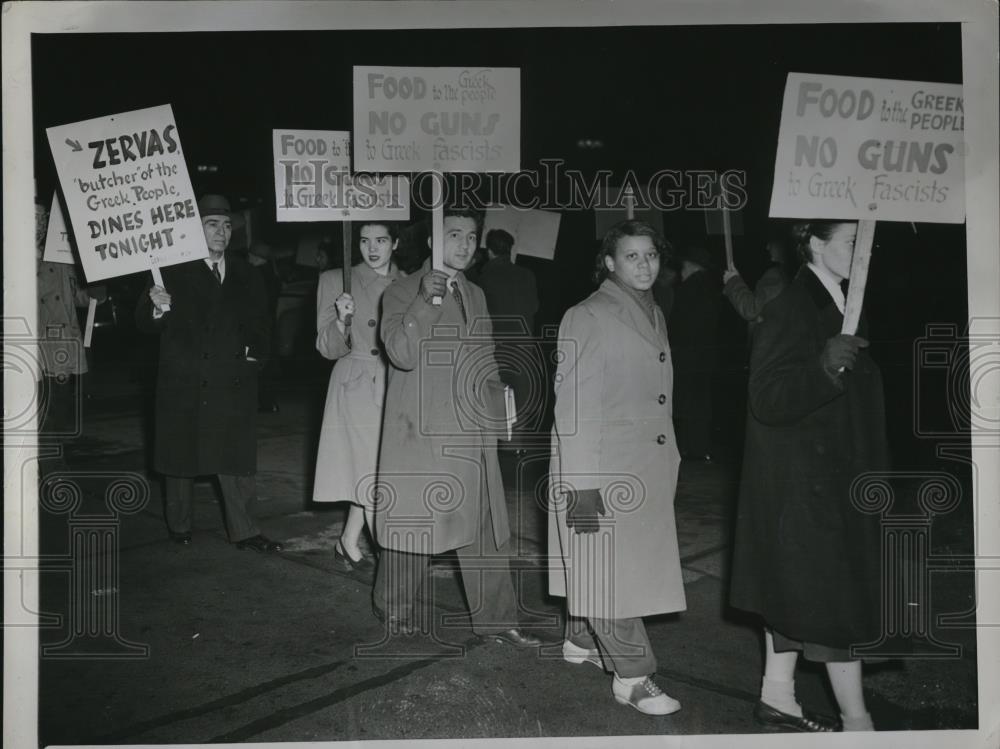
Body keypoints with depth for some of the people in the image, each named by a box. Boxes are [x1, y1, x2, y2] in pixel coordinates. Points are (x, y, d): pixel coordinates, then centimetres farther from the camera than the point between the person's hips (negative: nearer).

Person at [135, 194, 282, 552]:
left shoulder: (245, 275, 12)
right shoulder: (172, 271, 0)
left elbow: (260, 324, 21)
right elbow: (145, 323, -5)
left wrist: (255, 351, 4)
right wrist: (156, 309, -26)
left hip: (233, 384, 3)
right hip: (184, 384, -2)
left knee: (238, 458, 2)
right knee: (180, 457, 9)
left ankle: (243, 531, 10)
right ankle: (179, 526, 25)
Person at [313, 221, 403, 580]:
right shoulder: (336, 281, -2)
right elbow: (329, 349, -4)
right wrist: (342, 320, -22)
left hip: (398, 388, 4)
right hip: (358, 389, -4)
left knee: (370, 475, 11)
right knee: (375, 474, -5)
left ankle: (348, 546, 28)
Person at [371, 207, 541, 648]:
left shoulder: (475, 296, 16)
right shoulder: (402, 293, -4)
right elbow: (401, 354, -19)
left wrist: (496, 409, 12)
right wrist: (424, 303, -29)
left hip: (473, 437, 6)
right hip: (423, 435, -6)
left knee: (486, 530, 6)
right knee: (413, 525, 5)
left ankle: (494, 620, 15)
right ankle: (394, 607, 26)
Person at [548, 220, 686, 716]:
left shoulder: (653, 315, 12)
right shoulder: (588, 318, -12)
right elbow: (575, 407, -16)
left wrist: (670, 457, 13)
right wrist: (581, 484, -19)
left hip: (649, 470, 8)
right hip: (603, 471, -8)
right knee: (610, 571, 0)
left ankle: (581, 641, 33)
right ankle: (633, 676, 9)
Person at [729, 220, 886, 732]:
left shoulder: (833, 306, 12)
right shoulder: (792, 310, -17)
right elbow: (768, 399, -24)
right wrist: (825, 368, -37)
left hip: (831, 481, 9)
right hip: (804, 483, -9)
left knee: (797, 592, 15)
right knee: (834, 598, -3)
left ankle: (777, 699, 26)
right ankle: (855, 719, 7)